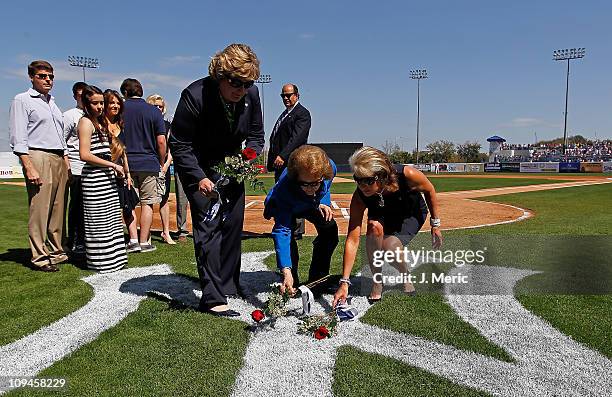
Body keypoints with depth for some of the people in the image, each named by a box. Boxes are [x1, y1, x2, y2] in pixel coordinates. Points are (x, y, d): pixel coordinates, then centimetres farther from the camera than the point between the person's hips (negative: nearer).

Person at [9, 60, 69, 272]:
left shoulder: (52, 103, 24)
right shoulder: (22, 100, 2)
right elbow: (18, 139, -7)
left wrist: (66, 162, 16)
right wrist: (29, 167, -16)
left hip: (59, 159, 7)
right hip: (38, 157, -7)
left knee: (58, 209, 7)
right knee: (40, 210, -7)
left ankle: (56, 251, 16)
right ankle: (40, 256, -2)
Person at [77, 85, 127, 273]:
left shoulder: (101, 122, 17)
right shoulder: (85, 122, -8)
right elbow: (85, 155, -17)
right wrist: (113, 165, -15)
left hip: (107, 176, 9)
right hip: (94, 177, -9)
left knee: (110, 220, 12)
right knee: (98, 221, -3)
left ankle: (111, 257, 21)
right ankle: (101, 262, 6)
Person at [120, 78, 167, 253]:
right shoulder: (154, 111, 0)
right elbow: (161, 141, -4)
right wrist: (162, 163, 8)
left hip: (126, 163, 1)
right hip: (149, 163, -1)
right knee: (147, 203, 5)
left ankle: (133, 240, 6)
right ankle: (144, 242, 6)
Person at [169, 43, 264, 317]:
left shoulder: (251, 94, -14)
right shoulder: (195, 95, -27)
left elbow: (256, 134, 1)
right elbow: (179, 145, -21)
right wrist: (199, 178, -30)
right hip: (199, 168, -5)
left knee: (233, 223, 8)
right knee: (208, 224, -13)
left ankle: (229, 284, 26)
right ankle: (213, 298, -8)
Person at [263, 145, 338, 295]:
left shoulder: (330, 167, -35)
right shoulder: (283, 189, -47)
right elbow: (281, 231, -49)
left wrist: (321, 204, -20)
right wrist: (286, 272, -58)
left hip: (312, 204, 4)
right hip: (283, 207, -4)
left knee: (330, 229, -12)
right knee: (288, 233, -28)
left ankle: (317, 280, 5)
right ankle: (292, 283, -9)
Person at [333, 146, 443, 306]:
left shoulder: (407, 175, -38)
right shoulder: (359, 197, -33)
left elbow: (429, 190, -14)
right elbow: (352, 240, -33)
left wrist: (435, 224, -8)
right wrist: (344, 283, -36)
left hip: (412, 215, -1)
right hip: (382, 216, 2)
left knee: (389, 247, -28)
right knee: (375, 226, -34)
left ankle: (405, 275, 6)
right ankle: (376, 281, -13)